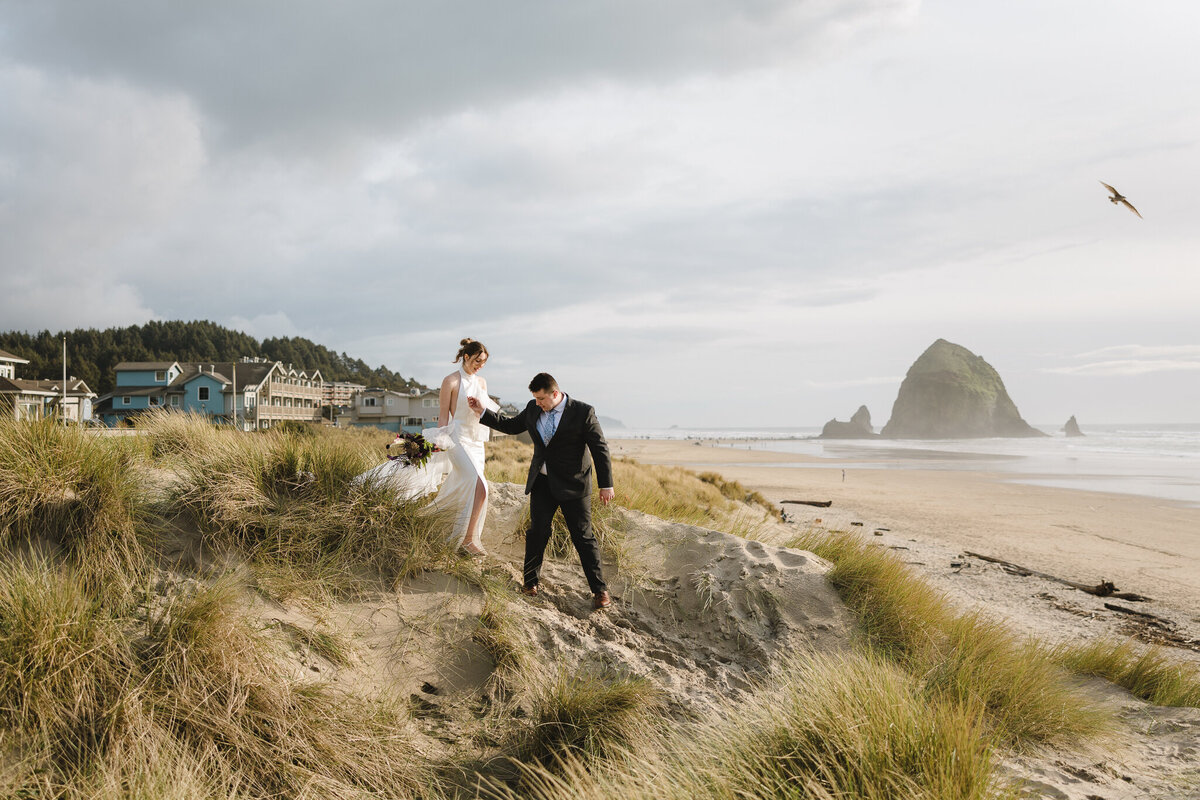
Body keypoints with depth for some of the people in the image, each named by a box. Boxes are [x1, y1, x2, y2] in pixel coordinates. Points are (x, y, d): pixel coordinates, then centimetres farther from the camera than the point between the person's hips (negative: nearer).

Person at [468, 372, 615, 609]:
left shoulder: (583, 412, -11)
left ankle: (600, 590, 7)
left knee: (583, 537, -1)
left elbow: (600, 449, -8)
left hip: (573, 484, -4)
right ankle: (530, 582, 18)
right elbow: (510, 425, 19)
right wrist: (483, 412, 10)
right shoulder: (533, 409, 3)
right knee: (537, 532, 3)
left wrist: (606, 485, -8)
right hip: (542, 482, 4)